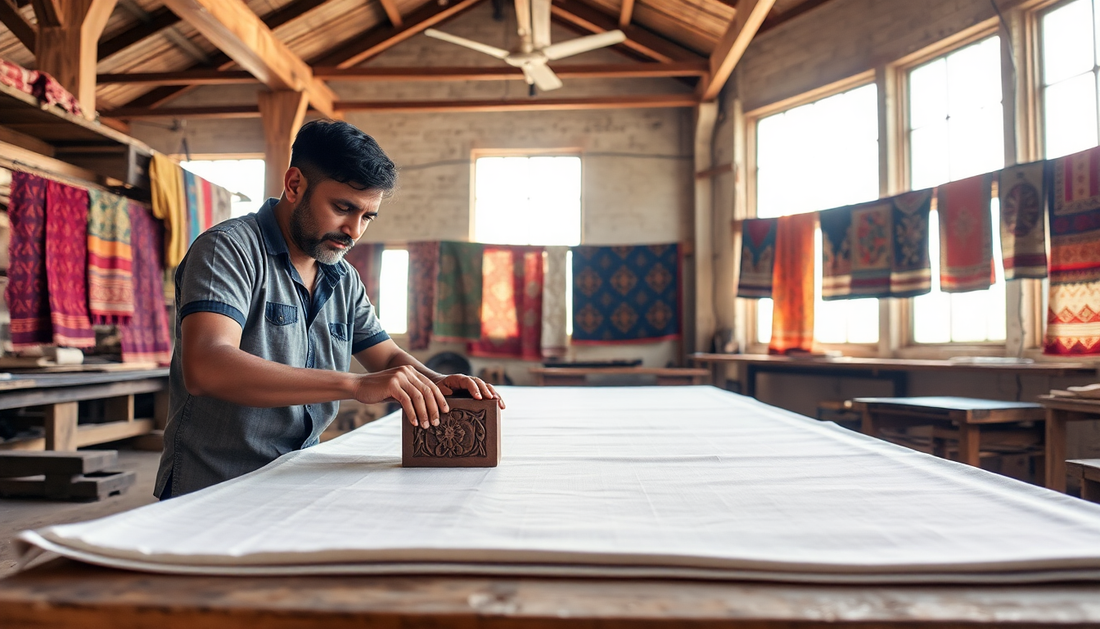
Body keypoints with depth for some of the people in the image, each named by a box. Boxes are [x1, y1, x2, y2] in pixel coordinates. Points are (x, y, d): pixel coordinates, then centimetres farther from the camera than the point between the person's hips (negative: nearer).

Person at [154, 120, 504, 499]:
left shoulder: (344, 281, 12)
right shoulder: (229, 249, -11)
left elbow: (389, 358, 18)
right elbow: (205, 368, -26)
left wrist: (438, 383, -7)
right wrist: (354, 385, -33)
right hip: (211, 493, -6)